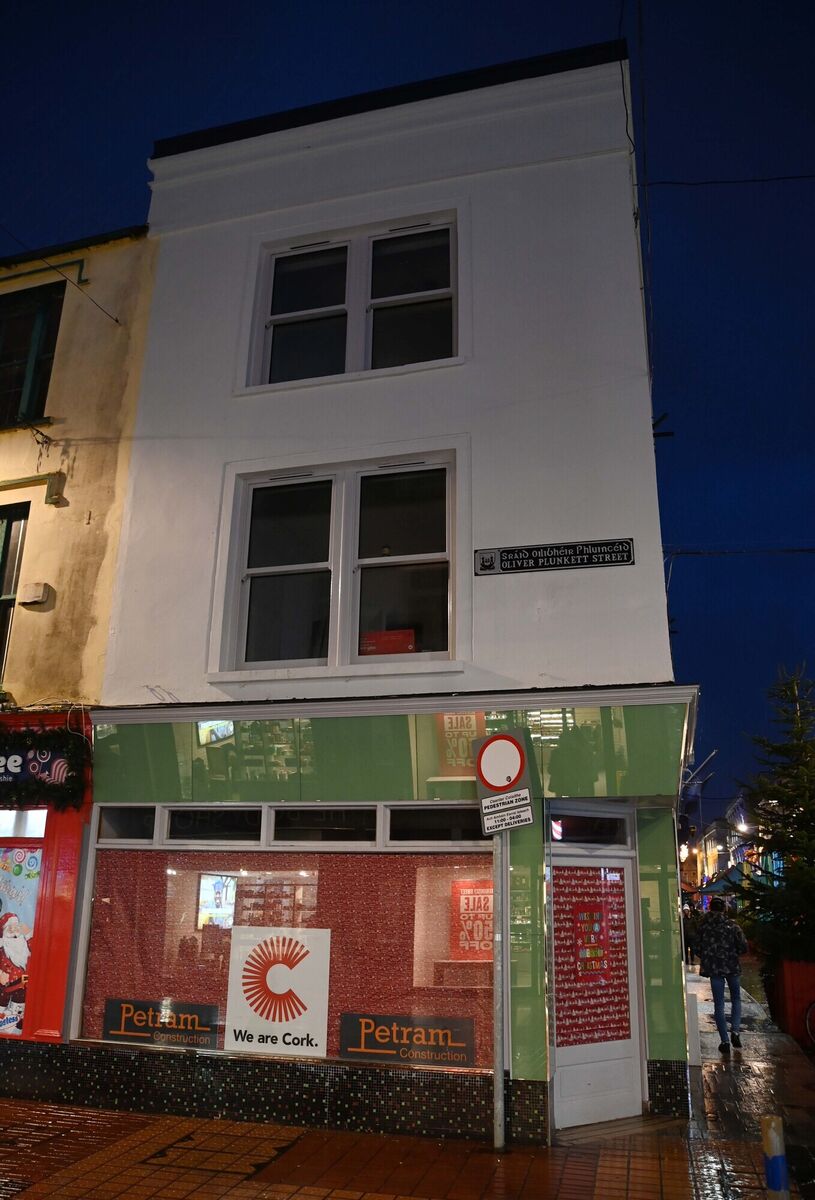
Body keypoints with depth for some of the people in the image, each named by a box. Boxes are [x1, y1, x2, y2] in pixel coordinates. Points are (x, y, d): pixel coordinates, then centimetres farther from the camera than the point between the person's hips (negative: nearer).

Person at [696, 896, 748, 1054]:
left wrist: (703, 962, 16)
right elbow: (743, 947, -8)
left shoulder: (703, 926, -6)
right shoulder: (731, 925, -9)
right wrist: (733, 953, 11)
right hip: (732, 967, 0)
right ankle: (735, 1030, 1)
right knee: (736, 999, 19)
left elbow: (698, 949, -2)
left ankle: (725, 1041, 6)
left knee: (719, 1004, 7)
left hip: (713, 968, 0)